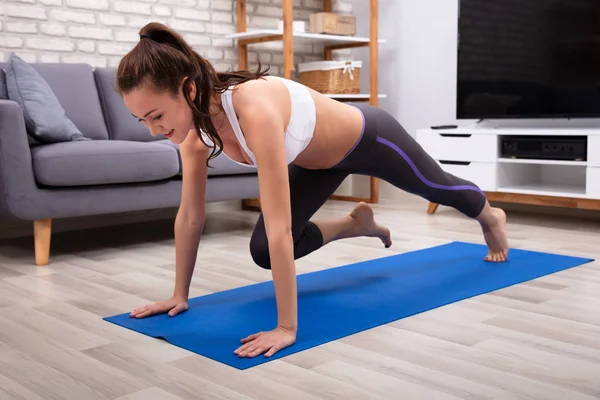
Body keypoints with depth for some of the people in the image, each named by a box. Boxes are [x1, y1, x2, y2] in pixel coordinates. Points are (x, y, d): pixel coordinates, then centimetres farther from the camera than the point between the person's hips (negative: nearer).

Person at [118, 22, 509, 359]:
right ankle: (357, 225, 22)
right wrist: (179, 294, -7)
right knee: (262, 252, -3)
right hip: (319, 159, 6)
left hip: (368, 138, -5)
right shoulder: (195, 128, -23)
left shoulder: (255, 111, -46)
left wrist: (287, 327, -43)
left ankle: (491, 217, 59)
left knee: (437, 186, 24)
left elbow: (280, 227, -46)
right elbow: (190, 216, -12)